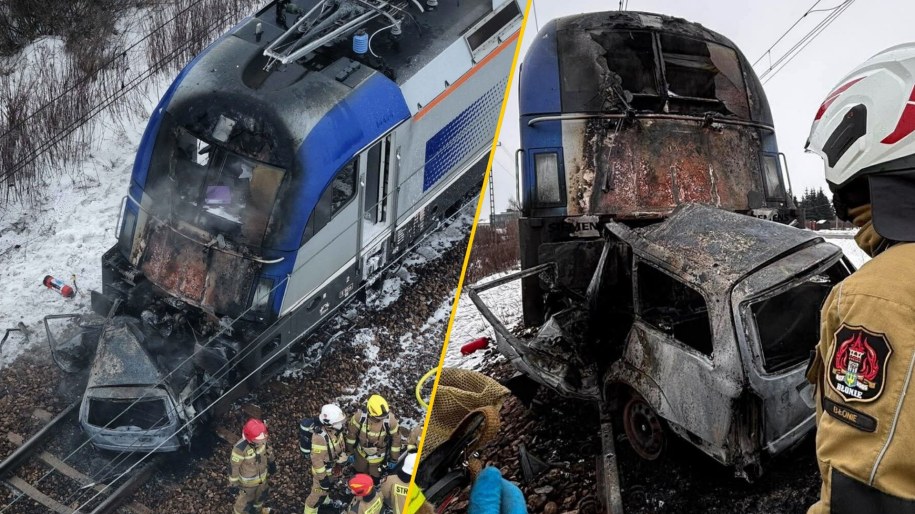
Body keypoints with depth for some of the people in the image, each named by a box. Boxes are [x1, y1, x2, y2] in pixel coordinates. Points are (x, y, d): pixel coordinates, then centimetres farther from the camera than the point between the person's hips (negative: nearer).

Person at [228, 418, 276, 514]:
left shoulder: (262, 438, -25)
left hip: (262, 477, 6)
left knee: (261, 494, 34)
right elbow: (234, 467, -25)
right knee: (244, 503, 18)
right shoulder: (240, 448, -40)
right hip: (247, 481, -6)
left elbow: (267, 447, -1)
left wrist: (271, 462, 14)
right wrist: (233, 484, -13)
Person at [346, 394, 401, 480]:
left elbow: (396, 438, -14)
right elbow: (351, 433, -12)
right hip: (361, 454, 1)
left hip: (378, 458, -1)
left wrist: (394, 459, -5)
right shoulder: (360, 416, -31)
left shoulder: (390, 419, -31)